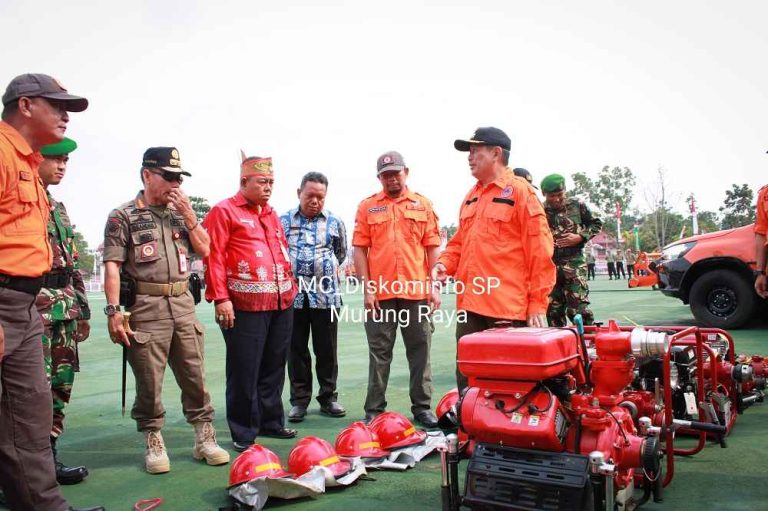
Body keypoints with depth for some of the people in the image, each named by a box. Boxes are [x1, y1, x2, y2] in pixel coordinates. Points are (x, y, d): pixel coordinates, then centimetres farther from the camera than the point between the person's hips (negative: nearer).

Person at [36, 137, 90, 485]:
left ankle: (47, 457, 21)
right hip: (33, 307, -8)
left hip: (64, 309, 8)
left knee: (59, 386, 11)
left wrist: (81, 309, 20)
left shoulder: (59, 209, 20)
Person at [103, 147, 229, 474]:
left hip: (183, 305, 5)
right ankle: (153, 444, 19)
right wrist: (113, 311, -14)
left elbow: (204, 250, 11)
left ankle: (204, 439, 17)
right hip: (145, 308, -4)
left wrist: (188, 215, 1)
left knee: (195, 376, 7)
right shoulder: (124, 216, -1)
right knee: (149, 382, 3)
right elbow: (112, 266, -7)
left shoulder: (181, 213, 16)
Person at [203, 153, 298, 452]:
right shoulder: (224, 212, -3)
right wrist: (221, 298, -16)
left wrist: (290, 287, 19)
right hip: (245, 306, -7)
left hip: (282, 304, 7)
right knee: (244, 372, 0)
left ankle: (271, 422, 29)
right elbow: (214, 257, -10)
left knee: (274, 368, 15)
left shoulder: (271, 214, 20)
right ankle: (243, 434, 12)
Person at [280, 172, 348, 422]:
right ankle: (299, 400, 19)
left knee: (327, 350, 8)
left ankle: (328, 397, 21)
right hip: (292, 295, 0)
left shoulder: (335, 223, 4)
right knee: (296, 350, 7)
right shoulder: (284, 221, 4)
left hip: (326, 295, 0)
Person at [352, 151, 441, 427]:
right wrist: (367, 289, -5)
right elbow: (360, 249, 2)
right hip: (380, 292, -1)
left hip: (417, 291, 1)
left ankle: (422, 407, 20)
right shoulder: (367, 207, 5)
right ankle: (374, 409, 17)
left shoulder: (423, 205, 8)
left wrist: (434, 286, 0)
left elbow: (432, 247, 7)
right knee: (379, 353, 7)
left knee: (420, 350, 8)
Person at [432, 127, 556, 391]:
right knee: (466, 375, 10)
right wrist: (445, 263, 3)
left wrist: (538, 303, -11)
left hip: (508, 308, -7)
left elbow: (540, 249, -8)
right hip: (470, 303, 7)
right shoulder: (471, 196, 18)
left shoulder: (520, 191, -4)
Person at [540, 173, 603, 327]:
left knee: (578, 309, -9)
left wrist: (580, 237, -5)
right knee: (553, 311, 7)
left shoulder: (577, 205, 2)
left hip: (574, 264, -2)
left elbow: (596, 224, 11)